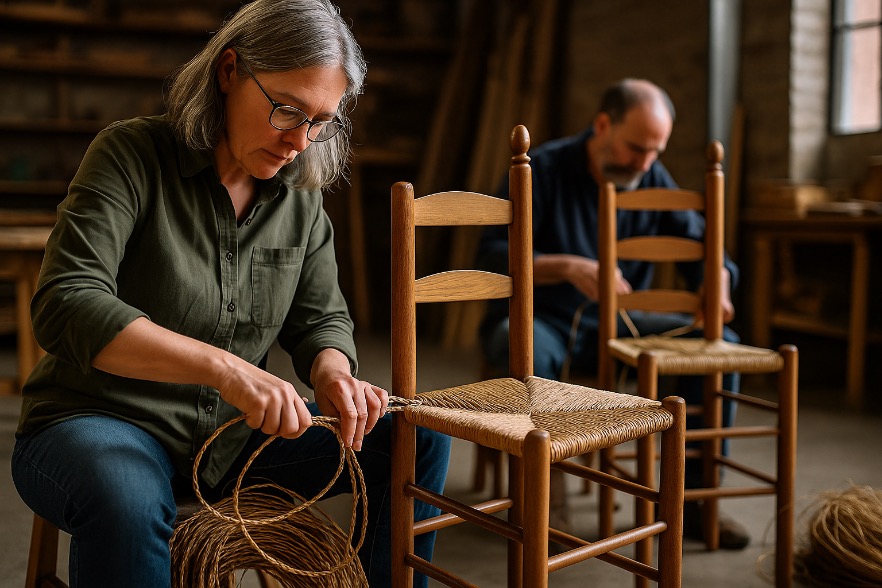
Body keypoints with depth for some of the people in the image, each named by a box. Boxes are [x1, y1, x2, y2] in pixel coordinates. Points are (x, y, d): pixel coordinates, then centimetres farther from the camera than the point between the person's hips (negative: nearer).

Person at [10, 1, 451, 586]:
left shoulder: (302, 193, 2)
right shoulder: (133, 153, -14)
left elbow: (321, 318, 7)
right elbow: (64, 308, -26)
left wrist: (333, 375, -19)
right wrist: (223, 366, -38)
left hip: (232, 435, 5)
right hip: (97, 421, -5)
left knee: (418, 440, -4)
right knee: (127, 497, -41)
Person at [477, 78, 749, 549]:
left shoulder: (654, 180, 4)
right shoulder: (542, 169, -12)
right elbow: (492, 254, -19)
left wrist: (717, 283, -14)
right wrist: (569, 267, -33)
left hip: (612, 322, 5)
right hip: (537, 317, -5)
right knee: (532, 354, -41)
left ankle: (692, 499, -3)